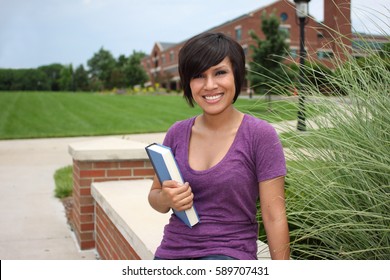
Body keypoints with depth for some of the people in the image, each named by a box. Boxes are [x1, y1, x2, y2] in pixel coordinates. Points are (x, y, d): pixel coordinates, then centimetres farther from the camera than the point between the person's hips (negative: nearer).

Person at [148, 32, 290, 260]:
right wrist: (165, 199, -10)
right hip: (172, 249, 4)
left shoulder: (260, 135, -9)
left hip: (229, 253, -4)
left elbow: (274, 217, -8)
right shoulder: (177, 133, 3)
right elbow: (154, 196, 12)